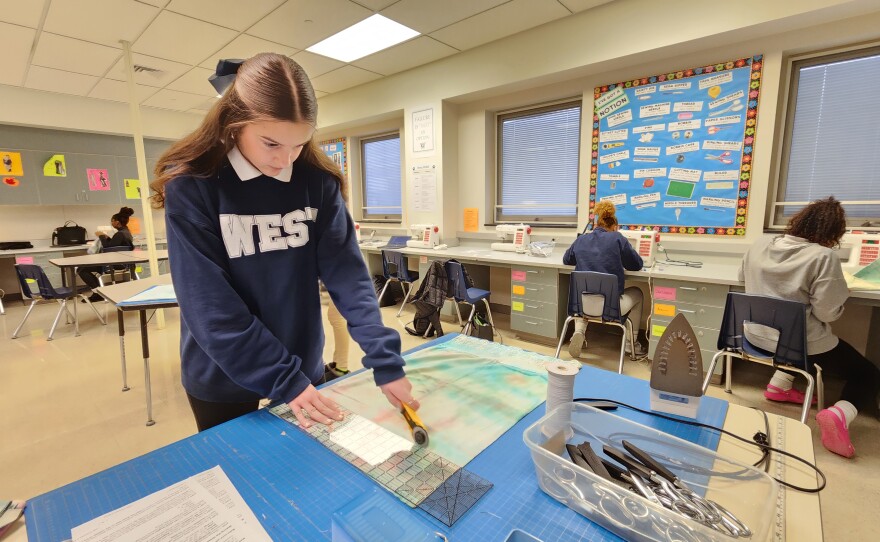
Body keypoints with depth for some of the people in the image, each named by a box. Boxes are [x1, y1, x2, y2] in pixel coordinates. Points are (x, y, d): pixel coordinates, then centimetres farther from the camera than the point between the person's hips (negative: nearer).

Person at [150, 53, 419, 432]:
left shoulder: (317, 181, -8)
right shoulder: (190, 186, -16)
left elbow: (347, 273, -13)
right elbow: (209, 306, -19)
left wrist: (385, 361, -21)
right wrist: (283, 380, -22)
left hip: (304, 368, 3)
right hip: (223, 380, -2)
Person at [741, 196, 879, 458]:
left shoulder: (758, 246, -2)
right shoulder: (824, 256, -18)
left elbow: (743, 278, 17)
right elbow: (827, 313, -17)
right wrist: (840, 291, 2)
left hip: (757, 334, 6)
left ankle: (778, 386, 33)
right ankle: (838, 414, -11)